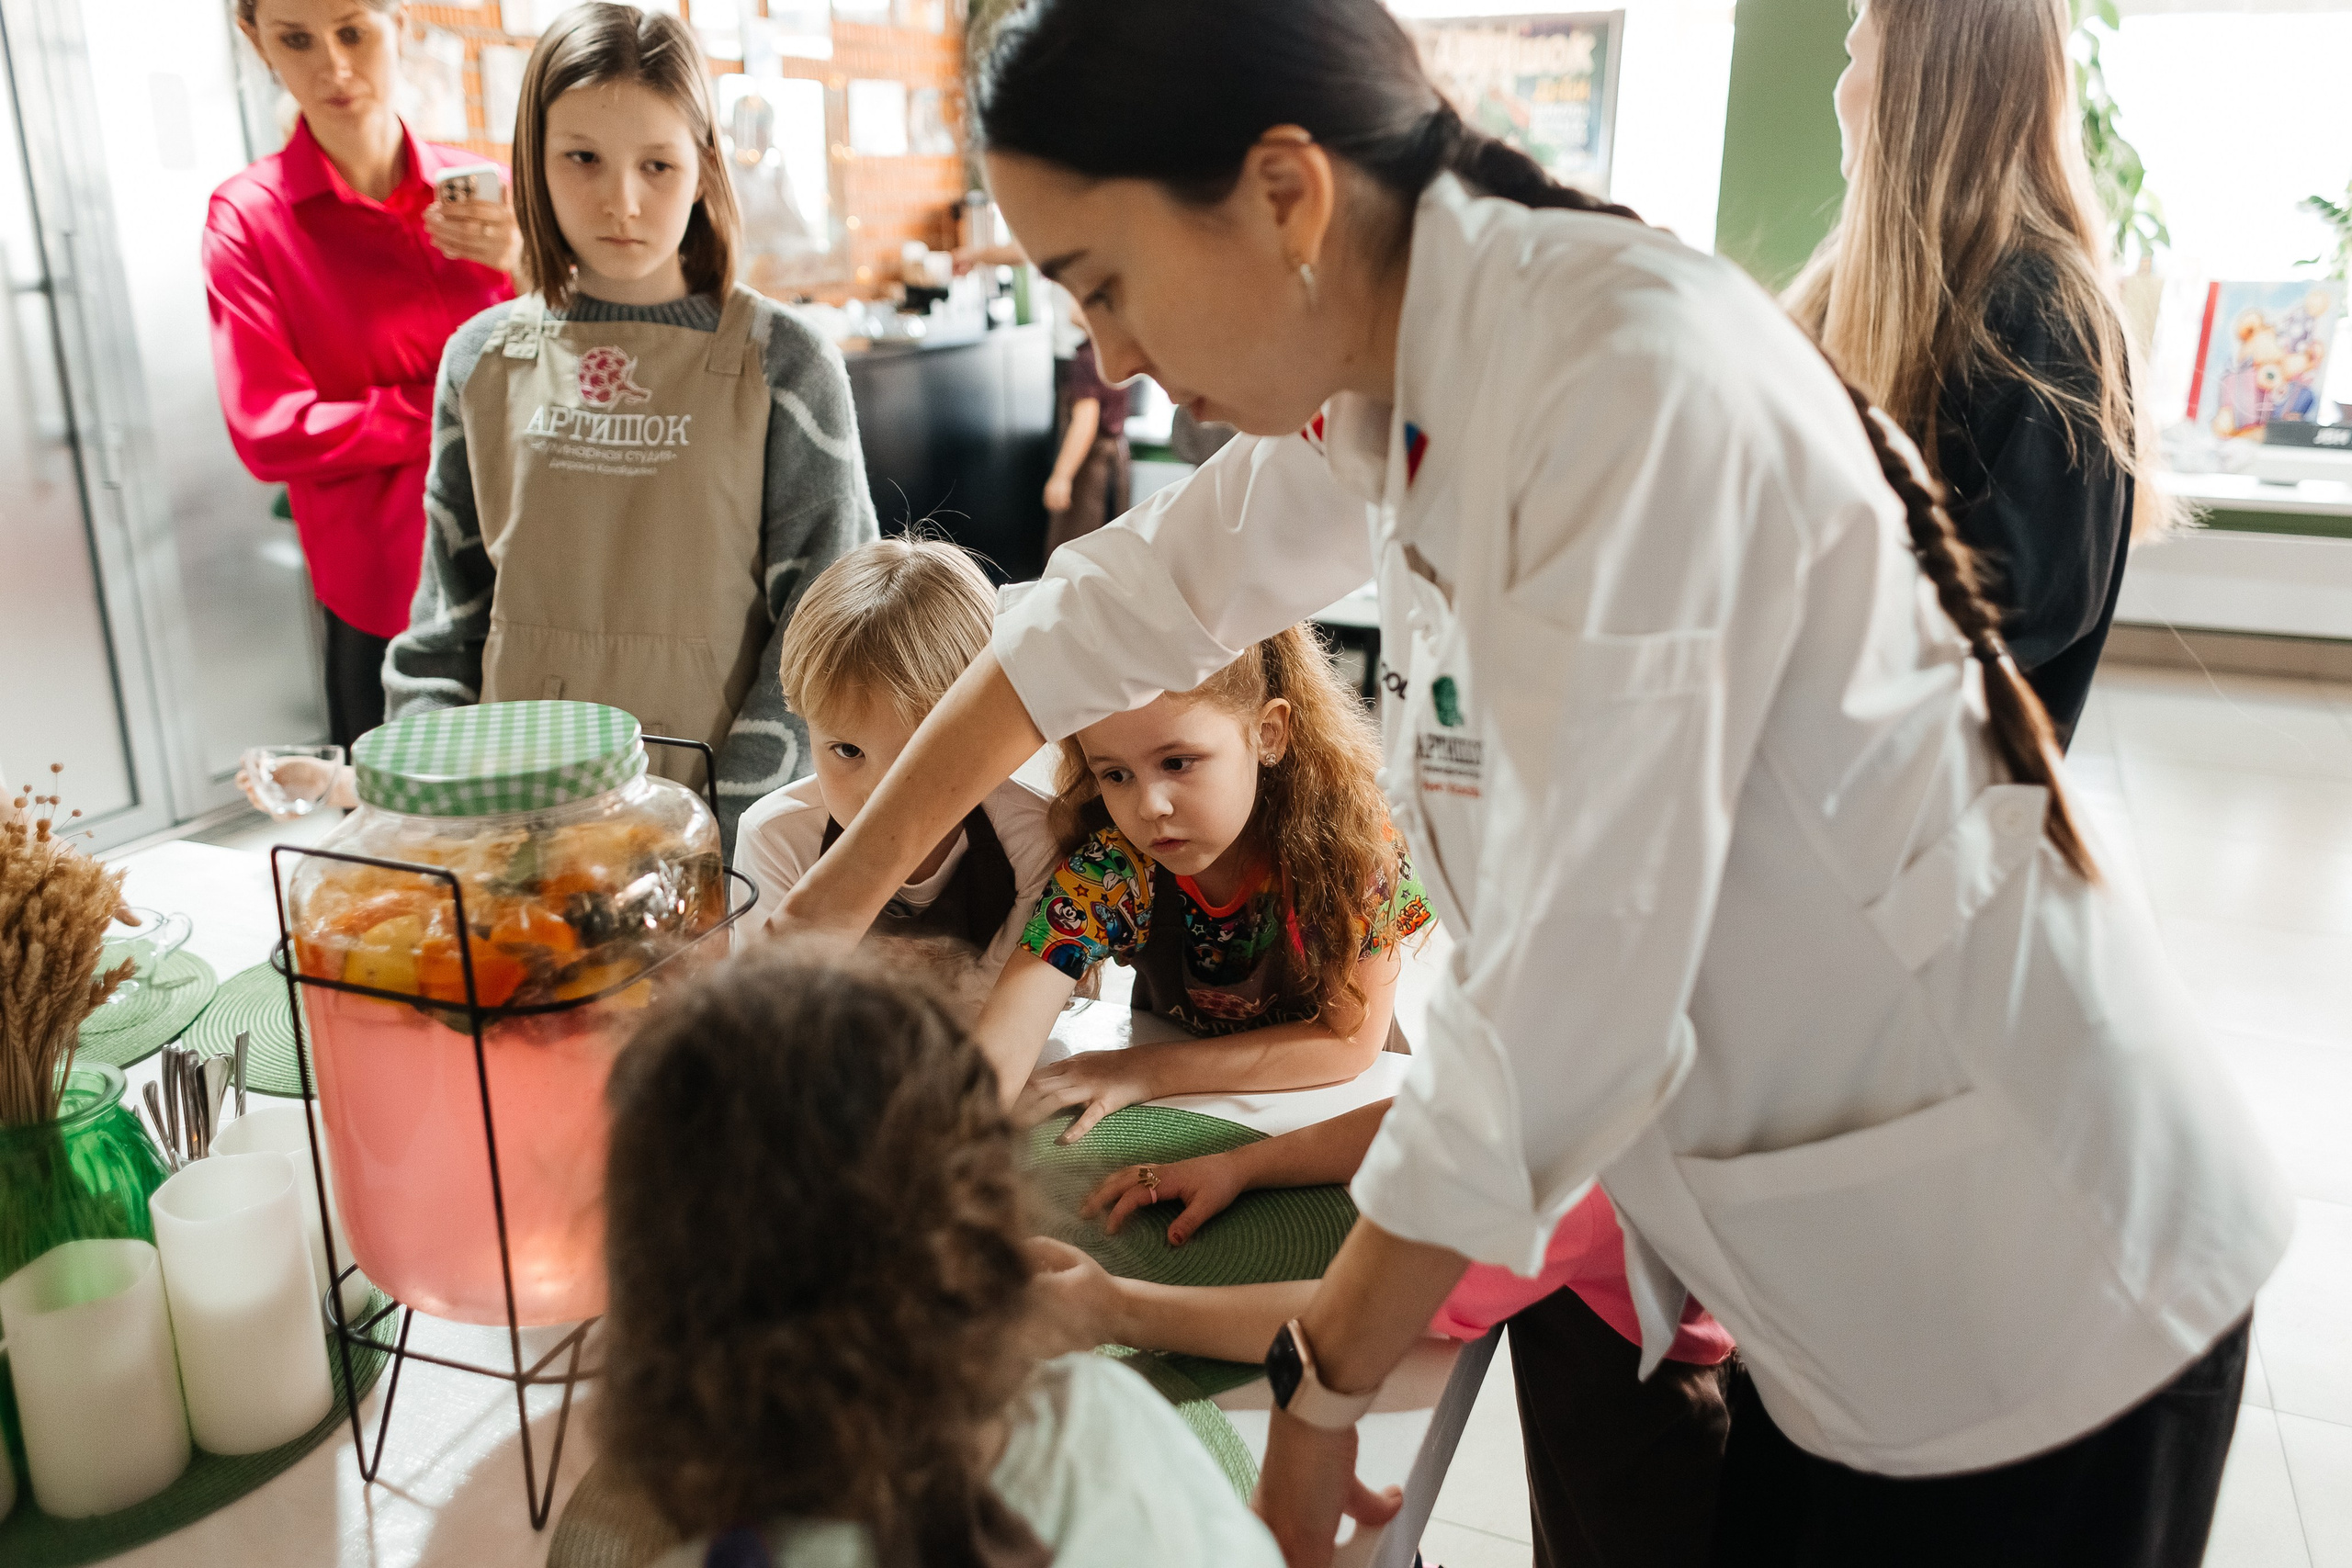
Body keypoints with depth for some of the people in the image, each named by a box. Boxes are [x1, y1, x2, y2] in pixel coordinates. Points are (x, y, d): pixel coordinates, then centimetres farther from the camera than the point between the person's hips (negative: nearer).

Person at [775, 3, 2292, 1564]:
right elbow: (1117, 612, 10)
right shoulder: (1386, 375, -3)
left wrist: (1320, 1391, -15)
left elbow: (1567, 1008, -28)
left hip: (2030, 1302, -6)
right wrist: (837, 900, 15)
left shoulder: (1638, 381, -29)